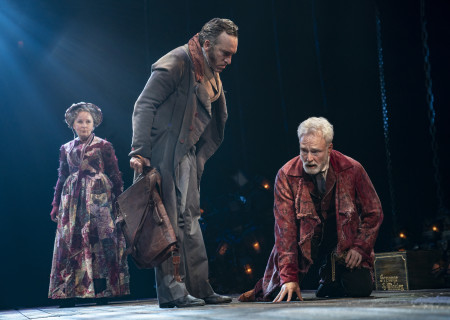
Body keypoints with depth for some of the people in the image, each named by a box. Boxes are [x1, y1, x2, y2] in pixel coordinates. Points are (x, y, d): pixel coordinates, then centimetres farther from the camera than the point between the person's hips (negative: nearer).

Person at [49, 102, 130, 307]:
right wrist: (56, 204, 13)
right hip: (73, 200, 3)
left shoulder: (103, 146, 5)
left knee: (100, 241, -9)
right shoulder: (66, 149, 15)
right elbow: (61, 178, 18)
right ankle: (69, 293, -2)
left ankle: (102, 291, -6)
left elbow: (115, 176, 3)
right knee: (69, 242, -3)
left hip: (98, 197, -3)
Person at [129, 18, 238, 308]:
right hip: (164, 155, -9)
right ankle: (171, 290, -2)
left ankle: (200, 287, 13)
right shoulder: (176, 64, -12)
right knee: (168, 221, -7)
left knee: (189, 221, 9)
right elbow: (144, 106, -16)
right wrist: (139, 151, -23)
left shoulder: (211, 76, 14)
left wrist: (198, 158, 9)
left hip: (187, 156, 9)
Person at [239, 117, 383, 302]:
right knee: (283, 295, -14)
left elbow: (373, 213, 2)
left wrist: (359, 248, -11)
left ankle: (331, 278, 18)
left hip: (344, 244, 1)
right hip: (304, 245, -1)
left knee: (360, 289, -18)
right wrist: (289, 277, -23)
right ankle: (267, 287, 24)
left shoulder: (351, 170, -12)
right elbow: (285, 228, -17)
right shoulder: (286, 176, -15)